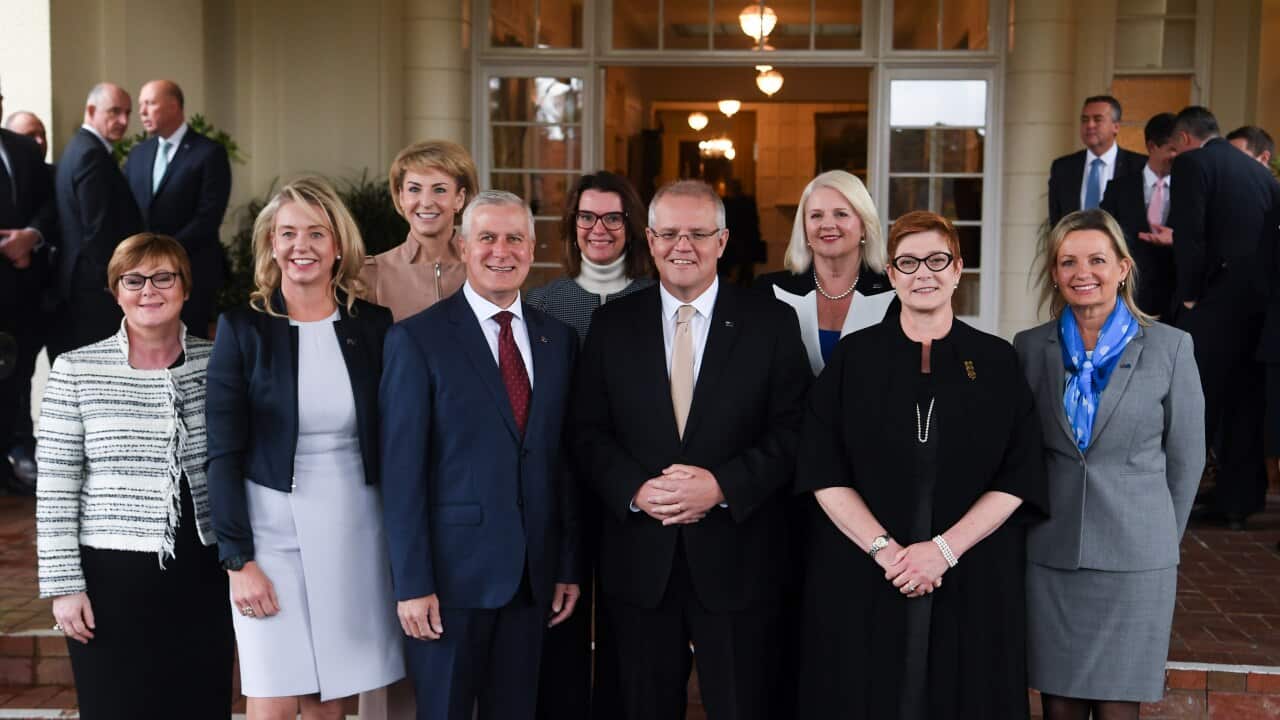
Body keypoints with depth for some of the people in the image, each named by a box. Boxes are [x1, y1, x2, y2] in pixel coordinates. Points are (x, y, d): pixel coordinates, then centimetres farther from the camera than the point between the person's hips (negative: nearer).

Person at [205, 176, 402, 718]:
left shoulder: (373, 324, 3)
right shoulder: (243, 327, -3)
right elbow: (222, 454, -4)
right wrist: (238, 560, -9)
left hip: (354, 531, 2)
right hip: (273, 529, -2)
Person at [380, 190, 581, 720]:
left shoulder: (558, 338, 8)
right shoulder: (417, 339, -6)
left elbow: (564, 459, 10)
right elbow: (402, 472, -9)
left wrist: (569, 566, 8)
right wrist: (412, 584, -12)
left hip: (533, 575, 4)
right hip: (453, 571, -4)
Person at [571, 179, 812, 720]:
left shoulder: (771, 322, 0)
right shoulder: (612, 324, 6)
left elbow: (793, 431, -4)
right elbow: (587, 432, 3)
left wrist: (723, 485, -17)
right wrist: (635, 490, -13)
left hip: (737, 559, -1)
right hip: (639, 561, 2)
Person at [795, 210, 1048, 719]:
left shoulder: (997, 361, 3)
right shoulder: (853, 357, 2)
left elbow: (1018, 477, -2)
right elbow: (822, 472, -3)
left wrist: (944, 549, -13)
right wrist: (884, 549, -14)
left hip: (973, 582, 0)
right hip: (860, 580, 0)